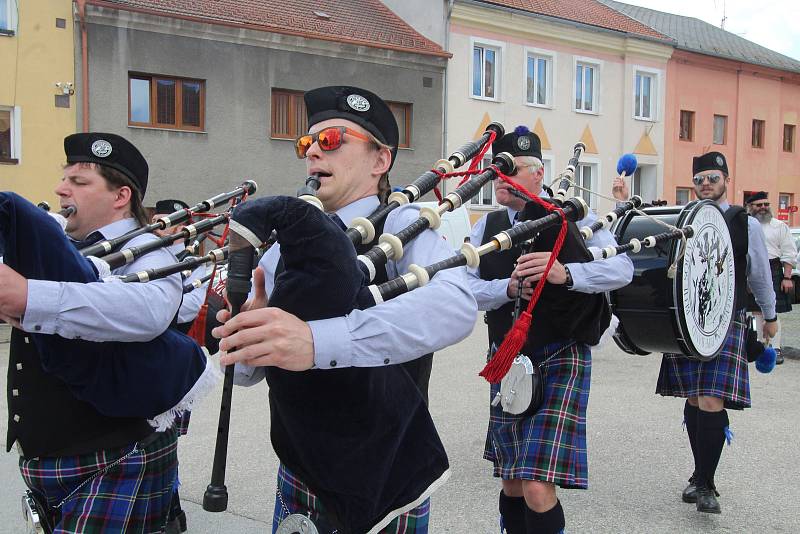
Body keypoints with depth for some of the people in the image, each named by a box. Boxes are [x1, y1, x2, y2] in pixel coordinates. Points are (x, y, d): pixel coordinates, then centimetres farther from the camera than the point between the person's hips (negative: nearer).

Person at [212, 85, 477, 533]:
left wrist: (317, 340, -43)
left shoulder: (402, 226, -12)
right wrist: (250, 322, -19)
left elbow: (456, 305, -33)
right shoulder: (286, 247, 3)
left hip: (383, 482, -4)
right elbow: (246, 369, 4)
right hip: (298, 475, 5)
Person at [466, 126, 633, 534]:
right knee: (512, 483, 14)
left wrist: (566, 274, -31)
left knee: (538, 488, -12)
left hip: (559, 361, -4)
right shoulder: (487, 225, 6)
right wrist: (508, 288, -22)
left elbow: (622, 268, -15)